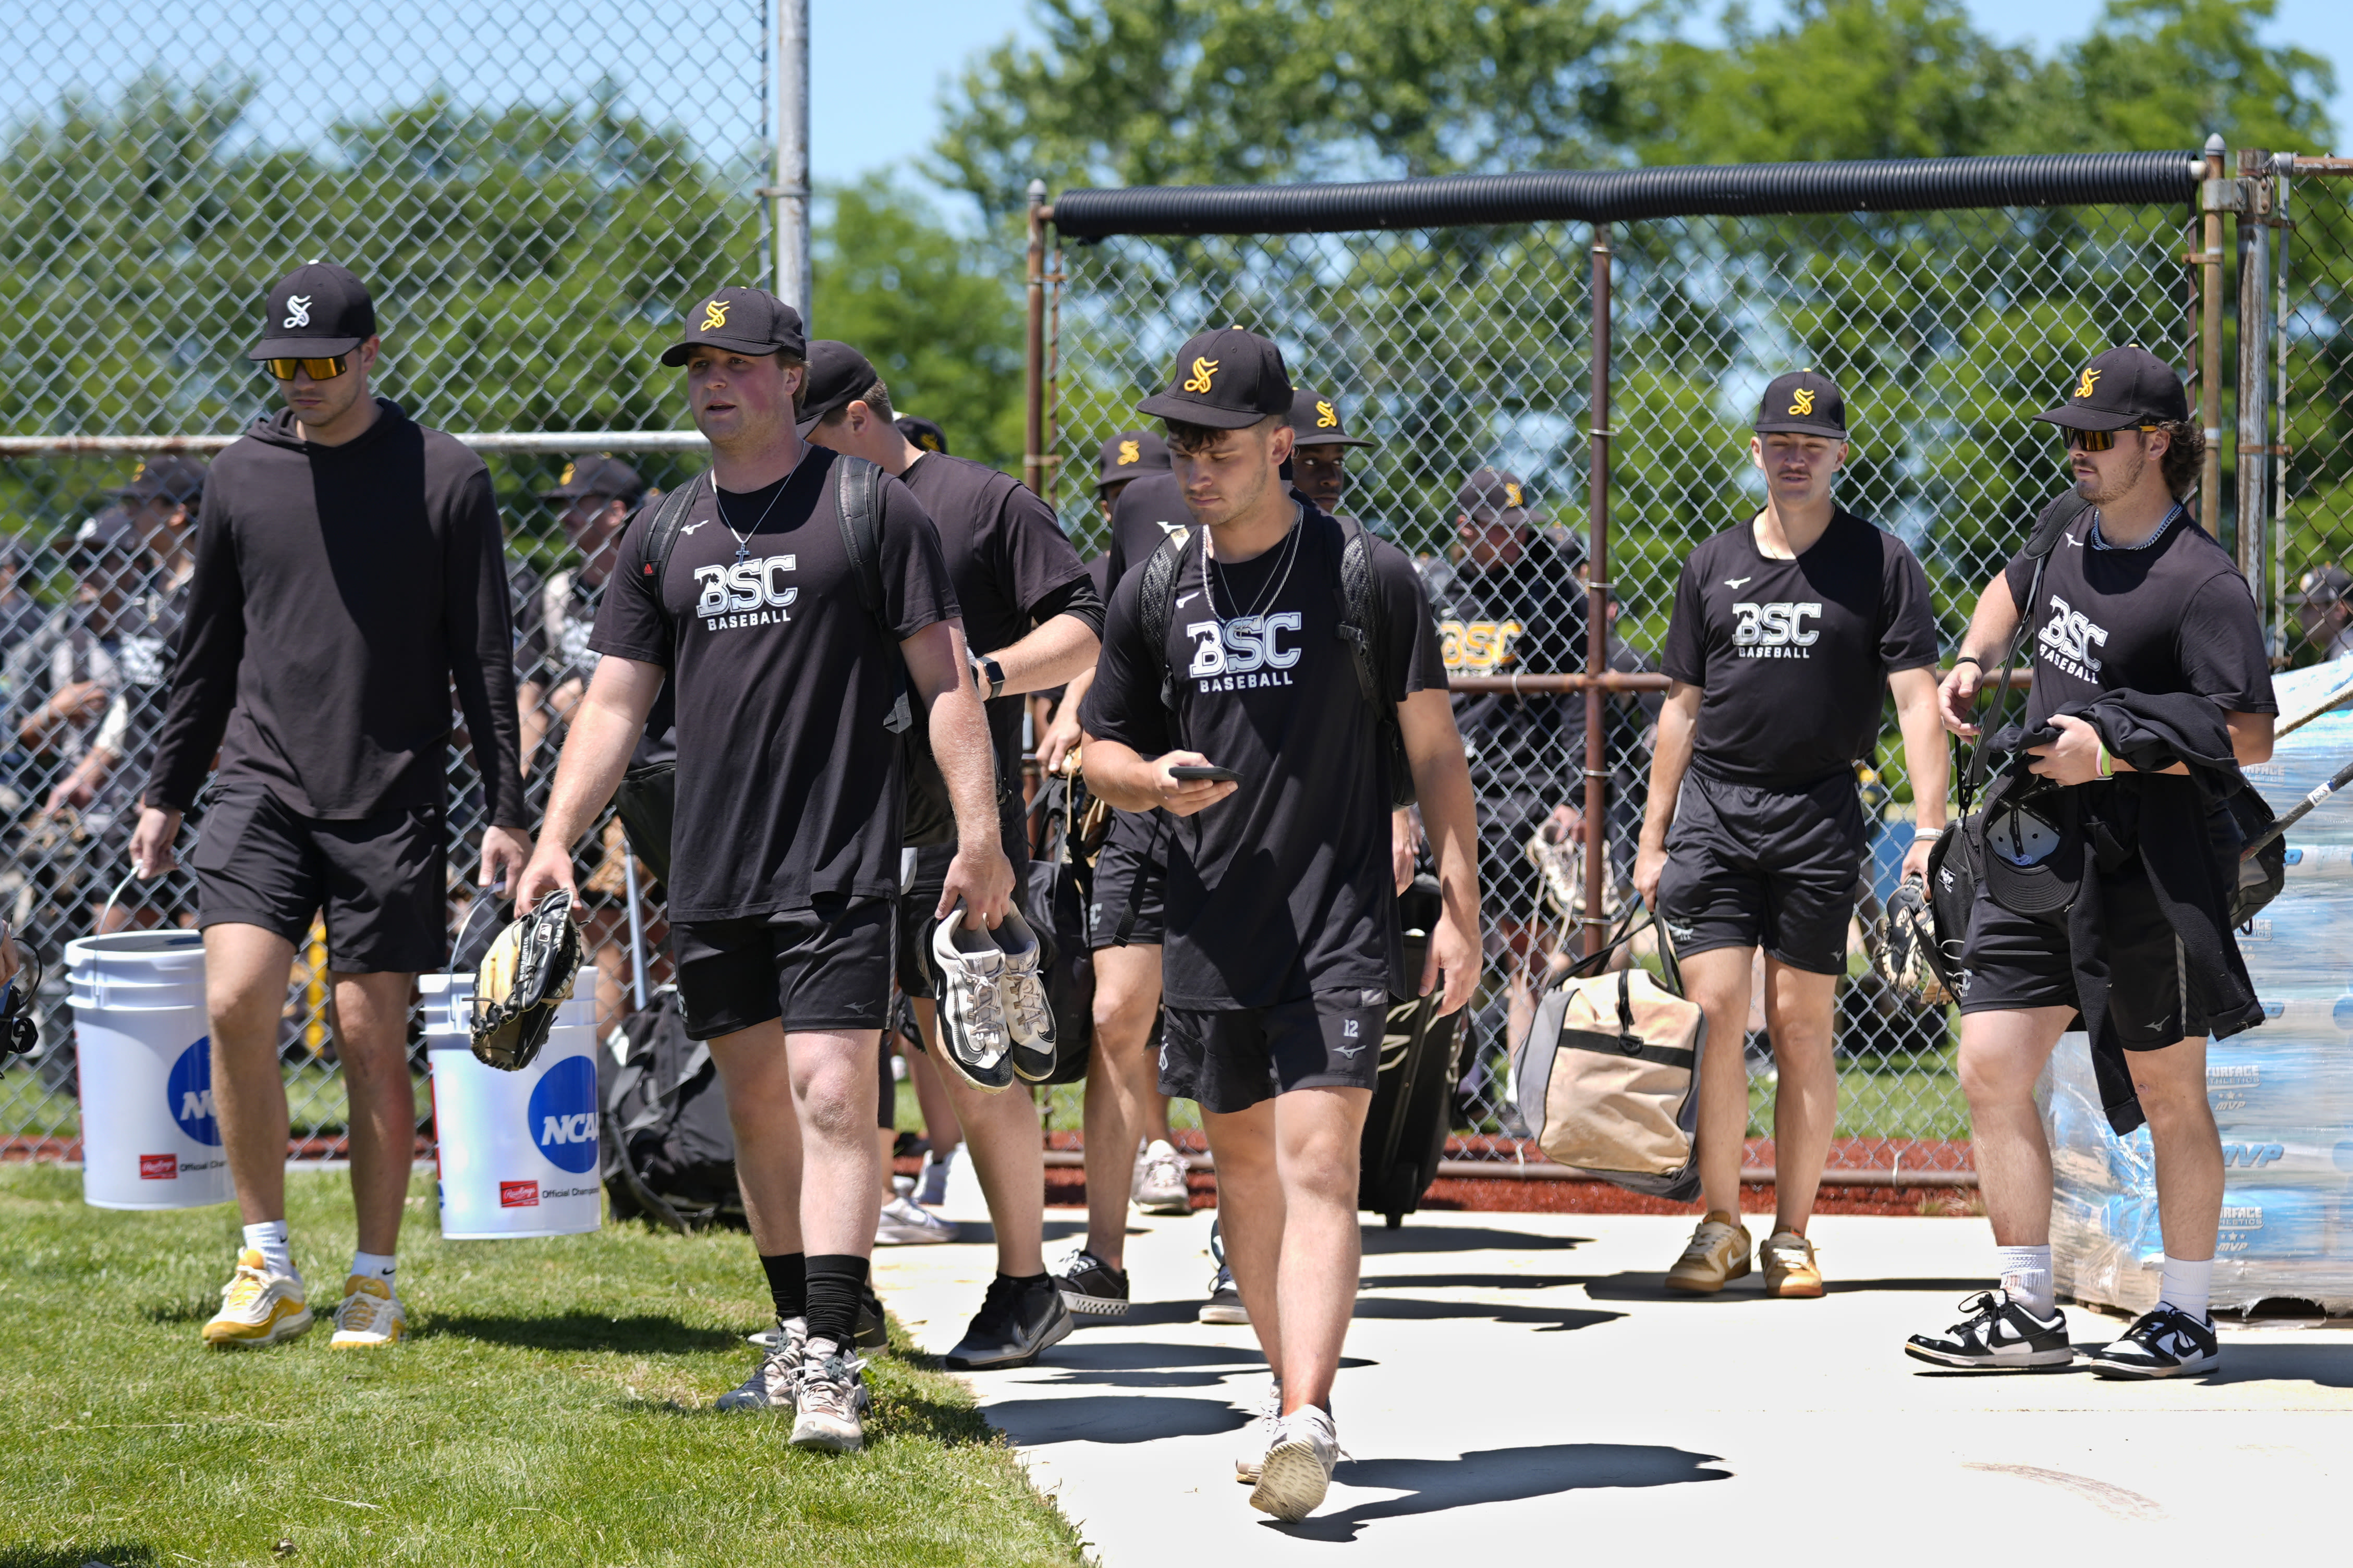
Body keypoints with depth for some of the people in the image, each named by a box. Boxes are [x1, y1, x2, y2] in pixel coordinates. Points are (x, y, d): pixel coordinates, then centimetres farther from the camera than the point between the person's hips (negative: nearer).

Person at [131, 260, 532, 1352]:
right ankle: (268, 1267, -2)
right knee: (236, 1004, -14)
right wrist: (165, 793, 17)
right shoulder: (241, 476, 8)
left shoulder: (446, 480, -1)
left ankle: (375, 1281, 12)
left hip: (392, 802, -2)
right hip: (260, 784, 2)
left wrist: (506, 811, -4)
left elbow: (483, 658, 0)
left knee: (372, 1037, -1)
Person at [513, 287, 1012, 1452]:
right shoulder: (664, 535, 13)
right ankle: (796, 1337, 21)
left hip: (840, 866, -5)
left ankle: (832, 1360, -17)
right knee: (756, 1103, 10)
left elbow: (943, 680, -2)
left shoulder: (872, 510, -1)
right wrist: (556, 836, 2)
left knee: (831, 1096, -13)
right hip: (709, 875, 5)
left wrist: (980, 836, -10)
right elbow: (613, 703, 13)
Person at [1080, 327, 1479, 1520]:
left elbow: (1433, 747, 0)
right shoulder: (1154, 594, 7)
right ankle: (1293, 1390, 28)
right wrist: (1154, 779, -8)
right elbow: (1099, 749, 16)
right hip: (1211, 932, 5)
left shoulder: (1369, 575, -4)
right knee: (1244, 1171, 13)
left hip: (1340, 930, -5)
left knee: (1317, 1164, -16)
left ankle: (1308, 1420, -27)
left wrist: (1460, 907, -4)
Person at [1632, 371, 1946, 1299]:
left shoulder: (1880, 563, 2)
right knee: (1714, 1013, -5)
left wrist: (1931, 829, -12)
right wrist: (1654, 837, 13)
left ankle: (1791, 1233, 8)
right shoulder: (1713, 567, 12)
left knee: (1801, 1028, 0)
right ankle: (1720, 1225, 5)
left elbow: (1917, 699, -3)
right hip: (1714, 806, 2)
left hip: (1818, 813, -2)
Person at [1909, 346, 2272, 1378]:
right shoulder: (2069, 536, 10)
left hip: (2151, 870, -8)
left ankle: (2186, 1318, 14)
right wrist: (1974, 661, 14)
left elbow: (2250, 736, -19)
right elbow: (2013, 591, 34)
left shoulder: (2201, 583, -14)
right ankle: (2027, 1311, 9)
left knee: (2169, 1095, 4)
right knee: (1991, 1072, 2)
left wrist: (2112, 752, -22)